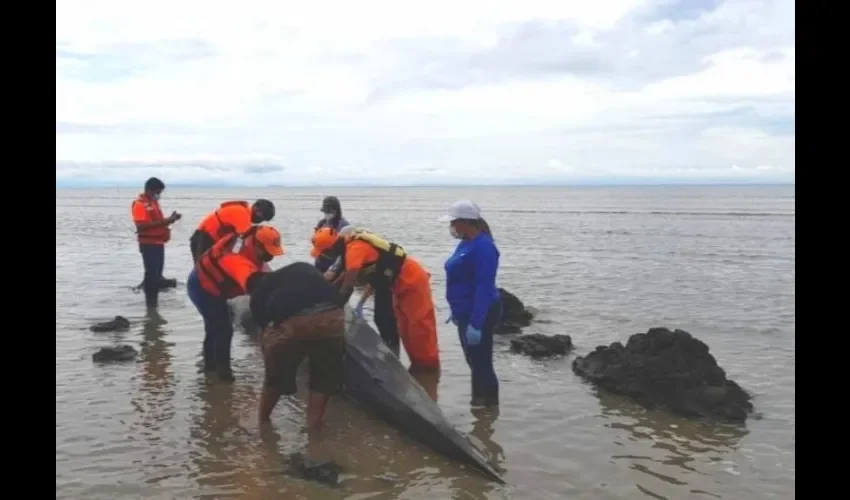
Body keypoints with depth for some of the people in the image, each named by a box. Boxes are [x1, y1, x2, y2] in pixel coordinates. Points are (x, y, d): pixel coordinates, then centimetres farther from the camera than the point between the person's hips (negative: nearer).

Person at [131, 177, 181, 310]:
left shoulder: (154, 202, 16)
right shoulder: (139, 204, -12)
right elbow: (141, 225, -22)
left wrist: (169, 219, 6)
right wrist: (163, 221, -24)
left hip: (158, 243, 9)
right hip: (148, 244, -9)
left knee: (157, 275, 12)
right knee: (151, 275, -9)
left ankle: (154, 306, 19)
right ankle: (151, 308, -5)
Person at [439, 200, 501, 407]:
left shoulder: (482, 246, -21)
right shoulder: (466, 243, 9)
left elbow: (484, 288, -25)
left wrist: (475, 324, -28)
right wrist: (457, 312, 21)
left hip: (480, 315, -10)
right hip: (467, 313, 10)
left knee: (481, 362, -3)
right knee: (473, 361, 19)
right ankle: (478, 401, 32)